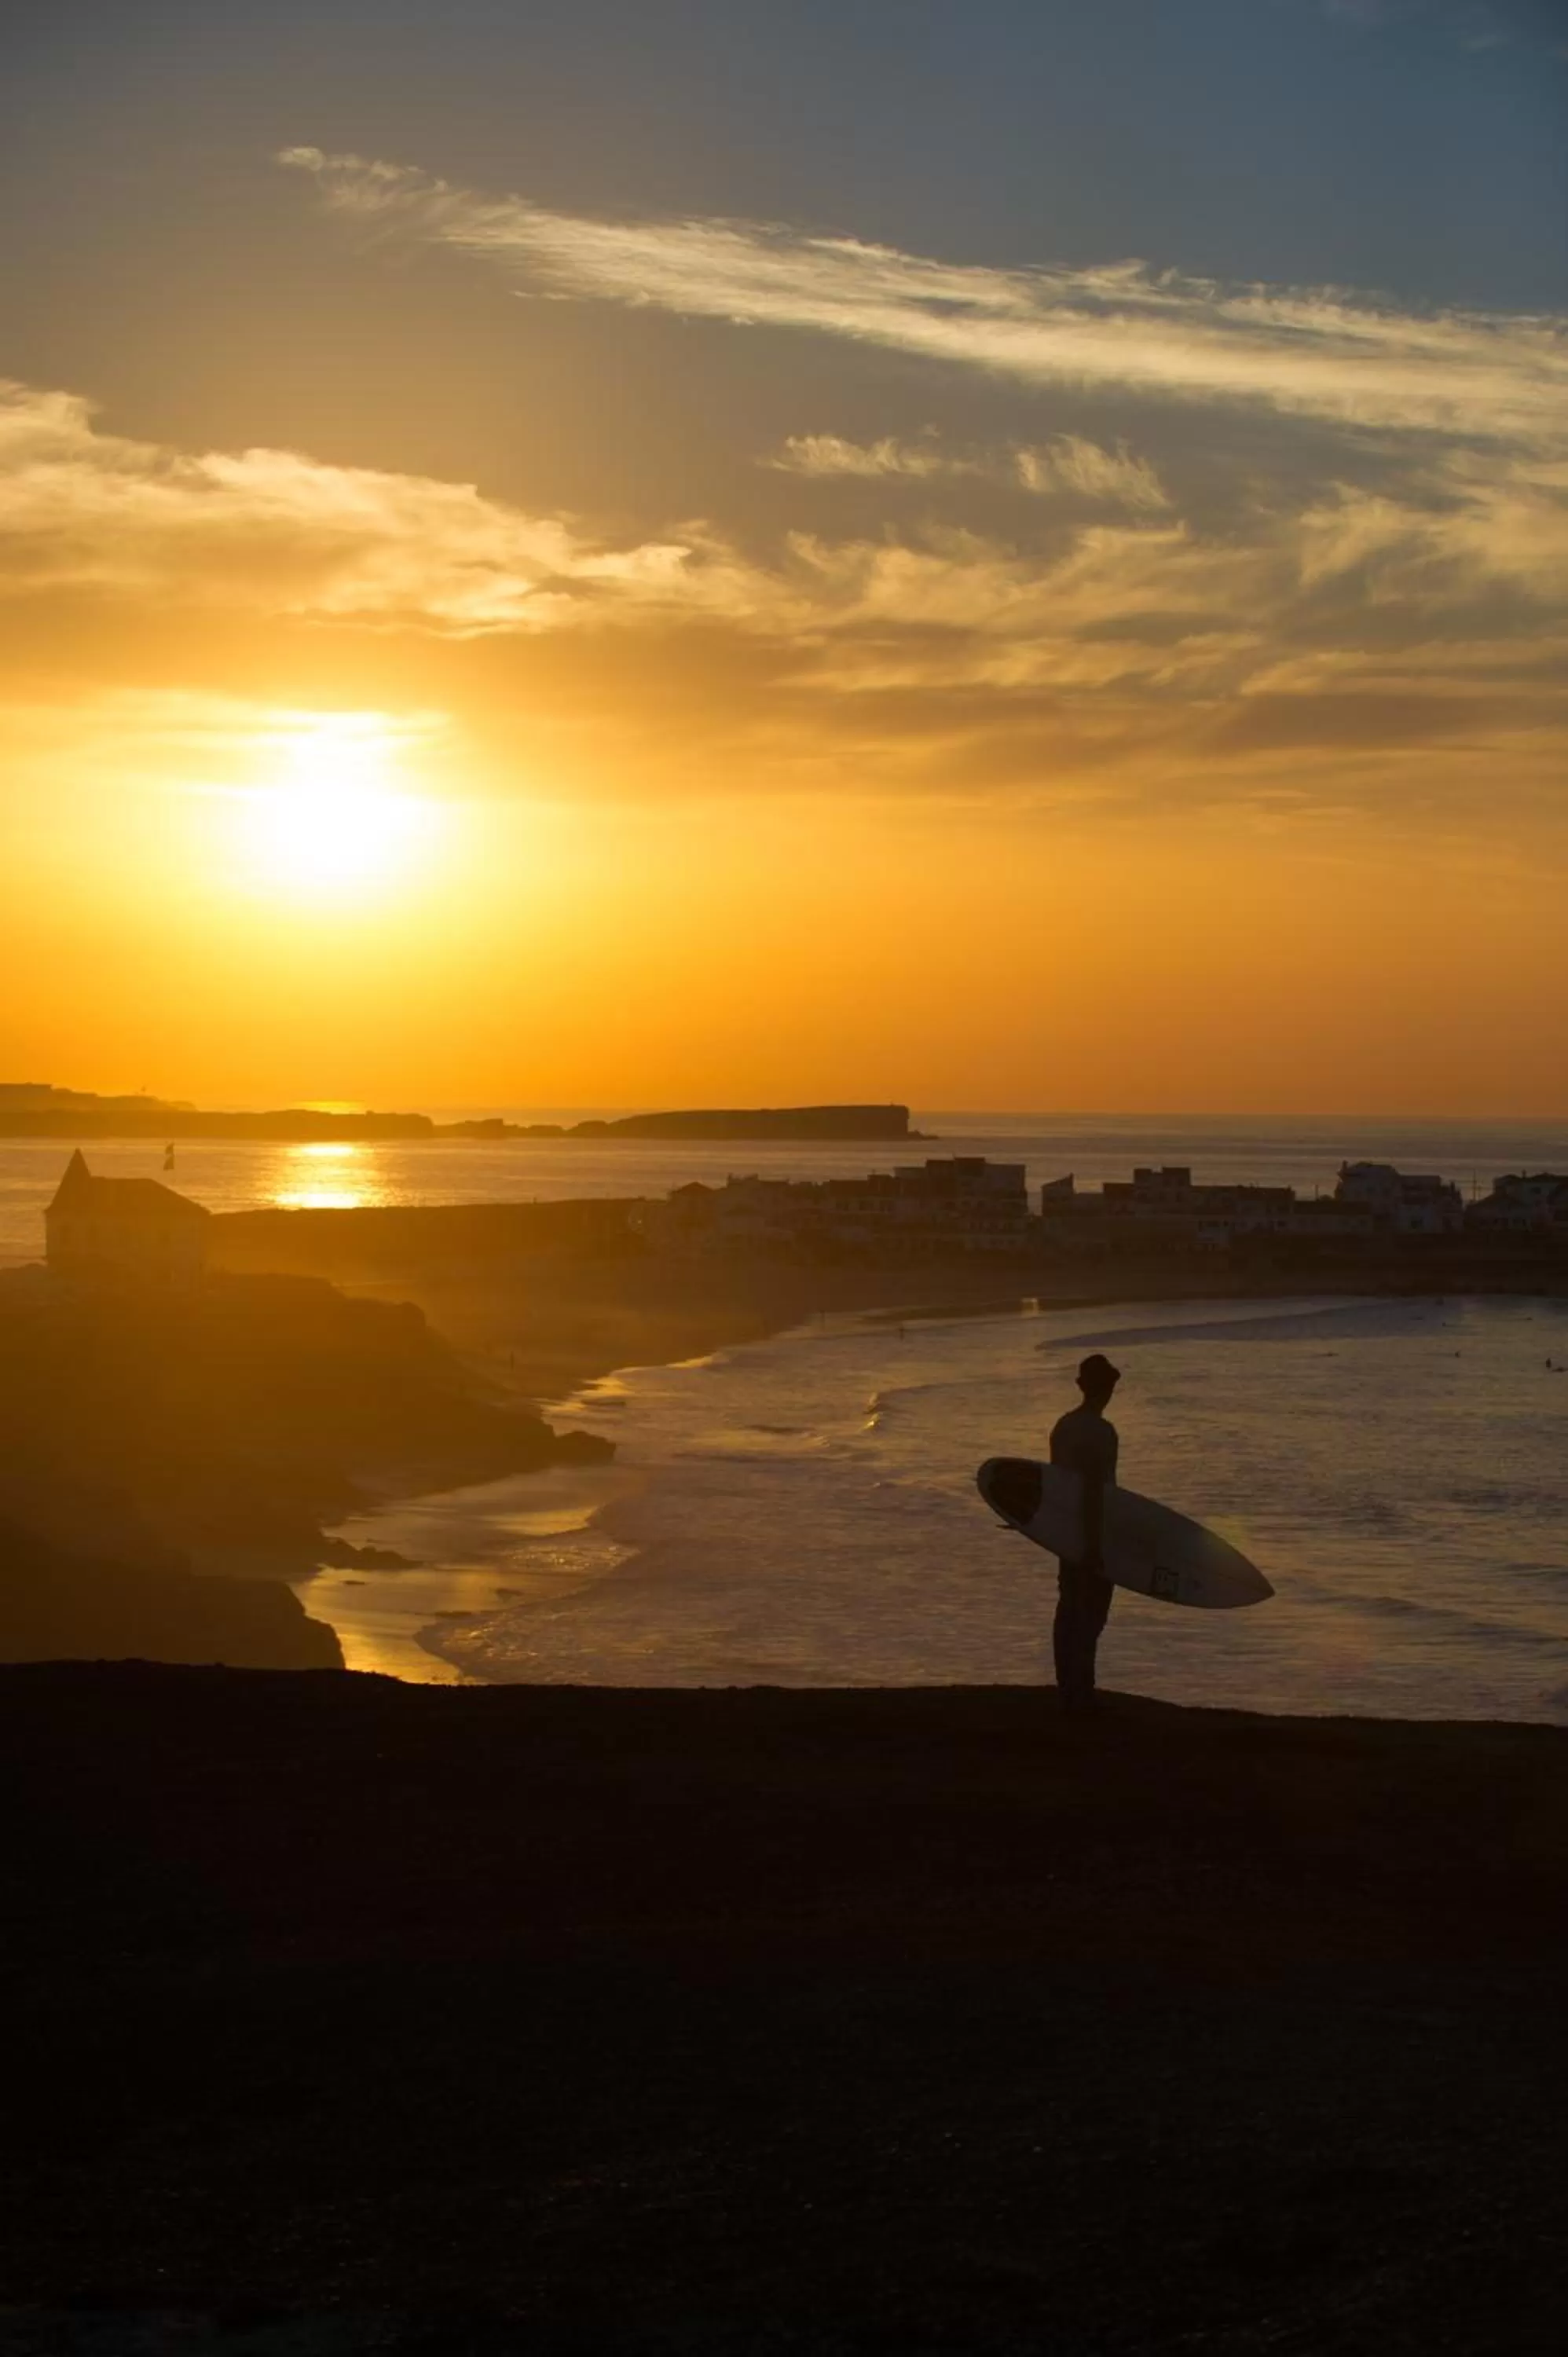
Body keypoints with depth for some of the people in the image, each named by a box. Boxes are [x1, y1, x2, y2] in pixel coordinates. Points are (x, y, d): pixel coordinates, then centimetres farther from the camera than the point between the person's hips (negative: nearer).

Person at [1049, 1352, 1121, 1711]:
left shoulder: (1063, 1426, 8)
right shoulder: (1102, 1432, -17)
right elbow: (1096, 1490, -21)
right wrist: (1098, 1543, -20)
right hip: (1092, 1530, -8)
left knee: (1069, 1610, 12)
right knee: (1091, 1613, -4)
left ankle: (1068, 1693, 18)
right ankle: (1081, 1694, -3)